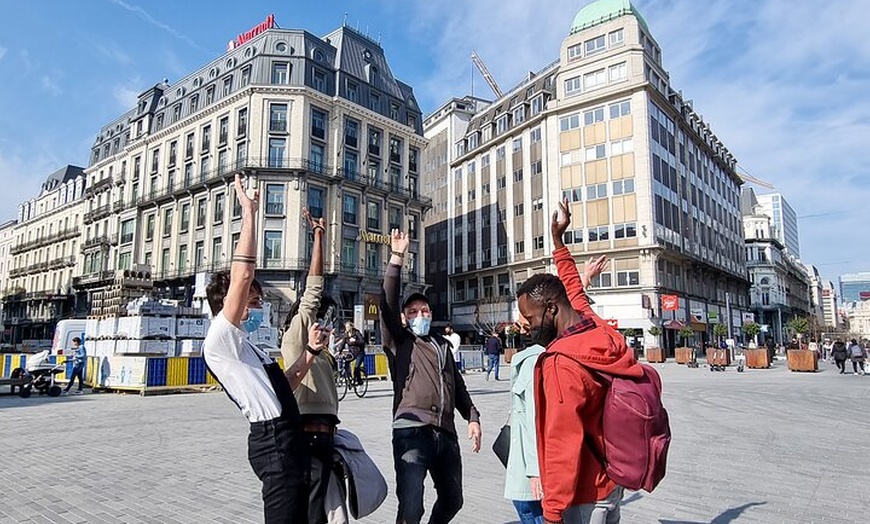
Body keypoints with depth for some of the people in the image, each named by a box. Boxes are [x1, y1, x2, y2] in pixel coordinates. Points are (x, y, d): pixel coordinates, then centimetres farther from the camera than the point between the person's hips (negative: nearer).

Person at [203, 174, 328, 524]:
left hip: (287, 439, 10)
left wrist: (311, 352, 11)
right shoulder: (219, 339, -9)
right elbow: (242, 276, -23)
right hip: (274, 440, -10)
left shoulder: (243, 345, 21)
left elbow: (281, 387, 22)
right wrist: (249, 214, -18)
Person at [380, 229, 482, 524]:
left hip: (446, 434, 6)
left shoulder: (443, 345, 22)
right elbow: (387, 304, -9)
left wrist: (472, 417, 15)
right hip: (411, 432, -6)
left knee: (452, 500, 20)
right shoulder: (398, 342, 5)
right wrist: (397, 258, -13)